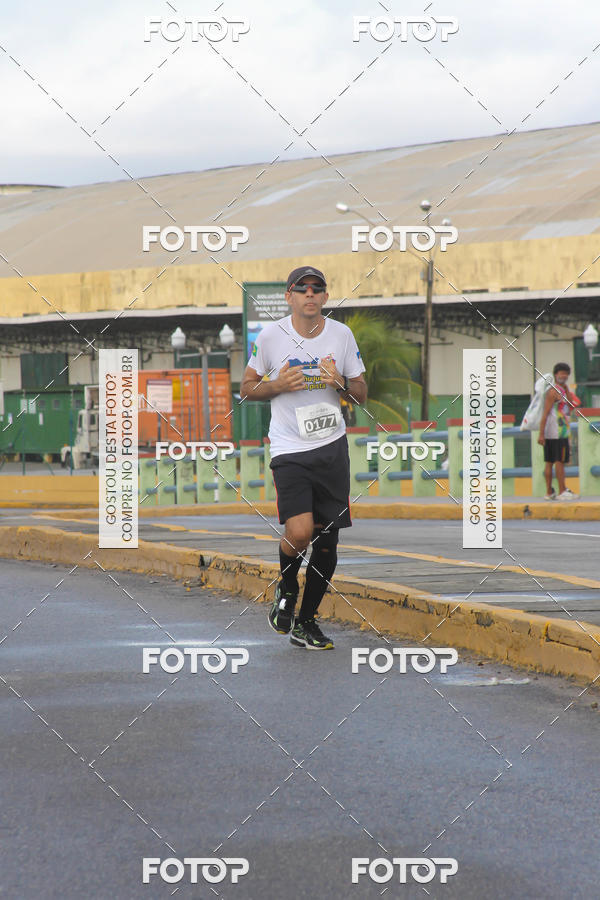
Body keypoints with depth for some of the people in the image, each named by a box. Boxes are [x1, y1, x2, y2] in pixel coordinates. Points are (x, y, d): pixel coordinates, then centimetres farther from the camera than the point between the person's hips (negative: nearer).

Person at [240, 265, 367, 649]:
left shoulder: (342, 334, 3)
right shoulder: (270, 335, -4)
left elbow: (361, 395, 10)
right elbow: (247, 388, 7)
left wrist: (341, 383, -12)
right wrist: (278, 385, -13)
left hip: (333, 445, 3)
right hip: (290, 449, -3)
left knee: (327, 541, 3)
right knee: (299, 533, -20)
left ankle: (306, 622, 20)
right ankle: (286, 590, 12)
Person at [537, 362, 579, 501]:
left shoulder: (561, 390, 19)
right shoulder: (554, 391, -11)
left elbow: (571, 404, 8)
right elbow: (545, 413, -16)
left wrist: (566, 388, 1)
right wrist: (541, 434, -20)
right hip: (558, 433, -10)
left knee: (549, 462, 8)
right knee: (560, 461, -8)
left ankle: (549, 492, 10)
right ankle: (562, 492, -7)